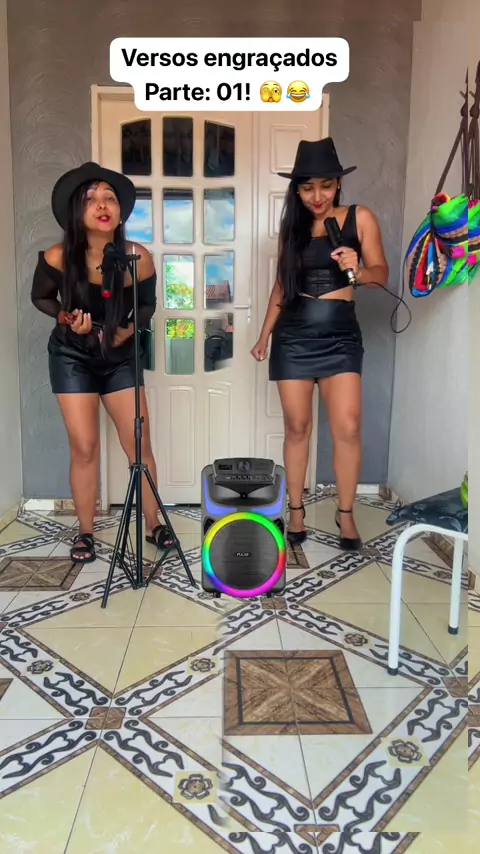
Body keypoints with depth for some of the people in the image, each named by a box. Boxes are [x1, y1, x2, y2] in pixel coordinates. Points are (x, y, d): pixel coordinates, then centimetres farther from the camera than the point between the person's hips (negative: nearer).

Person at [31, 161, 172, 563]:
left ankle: (154, 524, 17)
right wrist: (66, 317, -18)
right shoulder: (58, 257, -17)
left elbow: (148, 305, 2)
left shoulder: (137, 258, -16)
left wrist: (127, 330, -16)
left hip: (120, 357, 1)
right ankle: (86, 532, 17)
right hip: (72, 357, -1)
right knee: (84, 446, -1)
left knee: (139, 443, 0)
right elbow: (41, 297, 2)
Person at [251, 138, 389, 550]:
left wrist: (358, 270, -26)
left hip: (341, 335, -2)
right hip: (293, 335, 2)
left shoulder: (360, 218, 0)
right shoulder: (292, 225, 8)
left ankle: (346, 513, 10)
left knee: (348, 427, -8)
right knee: (297, 426, 5)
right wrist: (264, 334, 15)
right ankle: (296, 510, 18)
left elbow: (381, 273, -4)